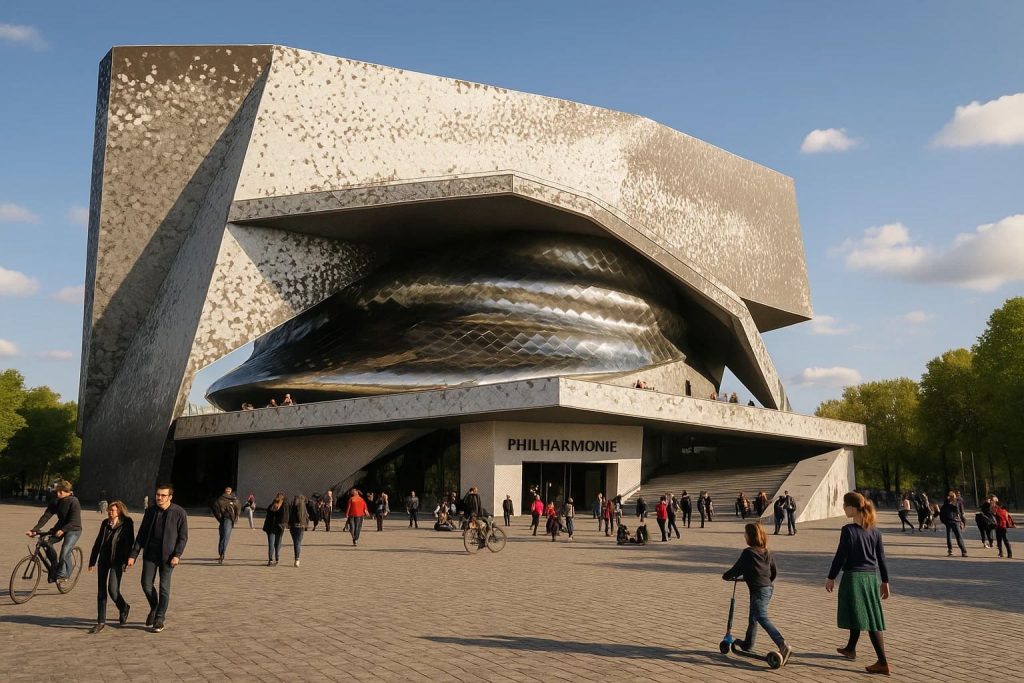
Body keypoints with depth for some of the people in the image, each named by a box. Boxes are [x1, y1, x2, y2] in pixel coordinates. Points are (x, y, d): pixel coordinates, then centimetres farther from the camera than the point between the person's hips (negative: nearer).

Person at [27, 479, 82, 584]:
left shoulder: (74, 502, -20)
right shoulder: (56, 502, -2)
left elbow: (74, 521, -26)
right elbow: (46, 516, -6)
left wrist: (62, 530, -40)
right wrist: (34, 530, -16)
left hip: (73, 529, -6)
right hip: (61, 526, 6)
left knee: (65, 553, -20)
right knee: (46, 542, -17)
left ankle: (62, 573, 3)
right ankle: (54, 565, 5)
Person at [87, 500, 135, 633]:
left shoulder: (127, 524, -6)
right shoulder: (105, 523, 8)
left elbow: (130, 543, -8)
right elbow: (98, 542, 13)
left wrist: (126, 561, -15)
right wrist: (92, 561, 11)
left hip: (117, 561, -5)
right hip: (103, 560, 5)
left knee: (113, 589, -13)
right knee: (101, 591, 5)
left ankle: (123, 608, 17)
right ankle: (101, 622, 12)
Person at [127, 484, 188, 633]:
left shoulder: (179, 513, -7)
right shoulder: (150, 511, 4)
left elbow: (183, 537, -4)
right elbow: (141, 534, 7)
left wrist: (177, 555, -15)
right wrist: (133, 554, 1)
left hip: (167, 556, -3)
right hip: (150, 554, 3)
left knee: (164, 587, 0)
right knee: (146, 584, 2)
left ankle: (159, 619, 13)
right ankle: (154, 609, 29)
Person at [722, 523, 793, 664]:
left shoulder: (748, 552, -11)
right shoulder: (766, 552, 12)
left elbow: (737, 569, -4)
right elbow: (774, 572, 19)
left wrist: (726, 576, 14)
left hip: (758, 590, -9)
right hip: (769, 588, 9)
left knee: (762, 618, -18)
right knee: (752, 617, 22)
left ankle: (783, 646, -32)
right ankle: (748, 644, 36)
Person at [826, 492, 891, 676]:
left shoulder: (848, 530, -15)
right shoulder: (874, 531, 4)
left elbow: (841, 556, -12)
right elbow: (881, 557, 9)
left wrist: (831, 578, -2)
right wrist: (885, 581, 17)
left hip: (854, 577, -7)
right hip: (872, 577, 7)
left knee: (867, 620, -2)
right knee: (870, 618, 18)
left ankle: (883, 663, -3)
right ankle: (850, 649, 35)